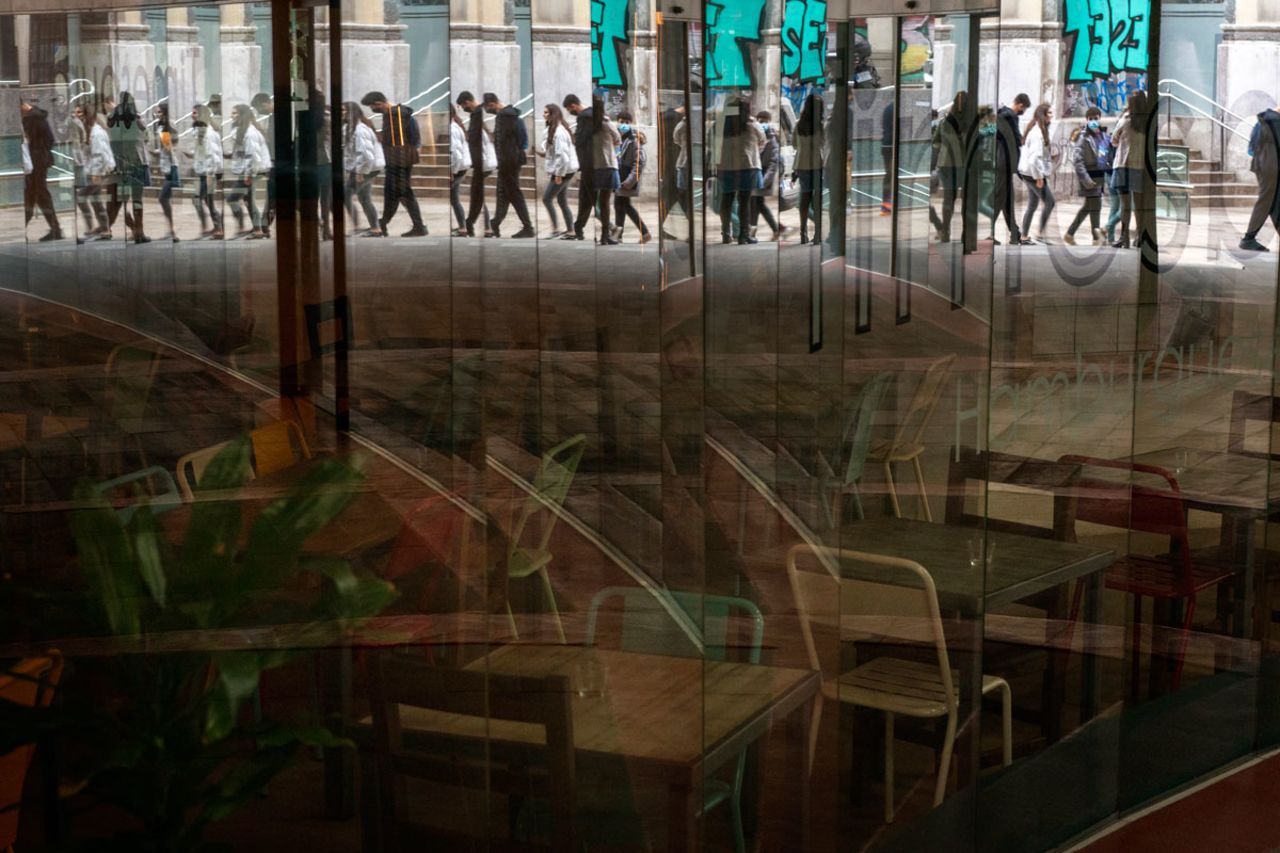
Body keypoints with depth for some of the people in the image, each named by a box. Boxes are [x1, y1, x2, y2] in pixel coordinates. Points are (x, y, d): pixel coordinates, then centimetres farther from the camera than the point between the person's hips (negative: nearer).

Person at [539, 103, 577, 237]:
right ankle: (570, 230, 17)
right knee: (562, 201, 13)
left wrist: (558, 174, -22)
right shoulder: (556, 129, 12)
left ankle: (555, 229, -4)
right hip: (565, 170, 10)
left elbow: (562, 155, -26)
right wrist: (545, 152, 3)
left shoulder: (559, 132, -21)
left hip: (562, 171, -10)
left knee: (546, 198, -5)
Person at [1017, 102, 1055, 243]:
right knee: (1049, 201, -8)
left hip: (1029, 173, 10)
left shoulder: (1037, 130, 13)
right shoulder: (1038, 132, -18)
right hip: (1034, 173, -10)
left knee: (1033, 205, 13)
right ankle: (1042, 234, -6)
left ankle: (1025, 237, 15)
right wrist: (1039, 177, -20)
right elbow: (1034, 156, -24)